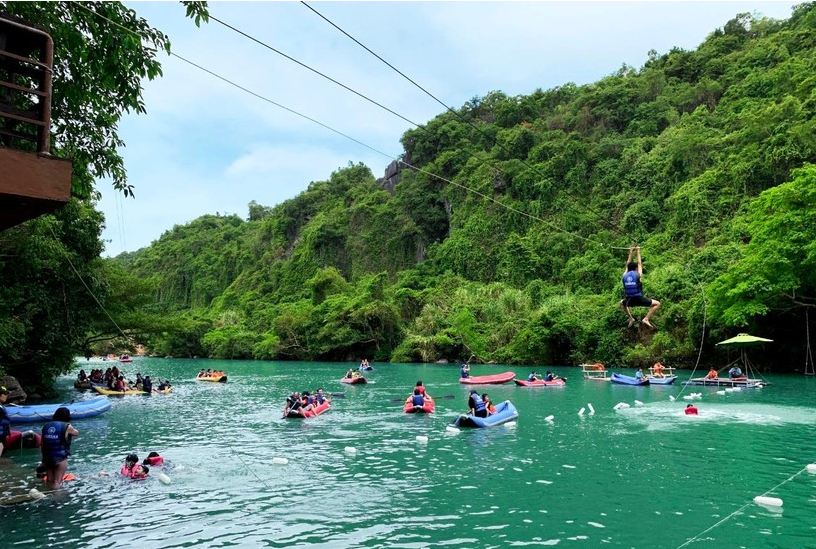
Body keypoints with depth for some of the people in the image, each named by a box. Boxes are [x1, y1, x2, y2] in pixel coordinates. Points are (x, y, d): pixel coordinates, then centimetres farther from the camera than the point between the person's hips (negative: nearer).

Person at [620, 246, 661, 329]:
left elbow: (628, 265, 18)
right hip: (639, 299, -3)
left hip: (629, 301, 3)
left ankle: (631, 318, 20)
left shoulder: (625, 276, 3)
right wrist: (638, 251, 20)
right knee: (657, 304, 11)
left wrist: (631, 252, 25)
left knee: (622, 303, 37)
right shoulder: (638, 275, -4)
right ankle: (646, 319, -5)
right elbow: (640, 263, 11)